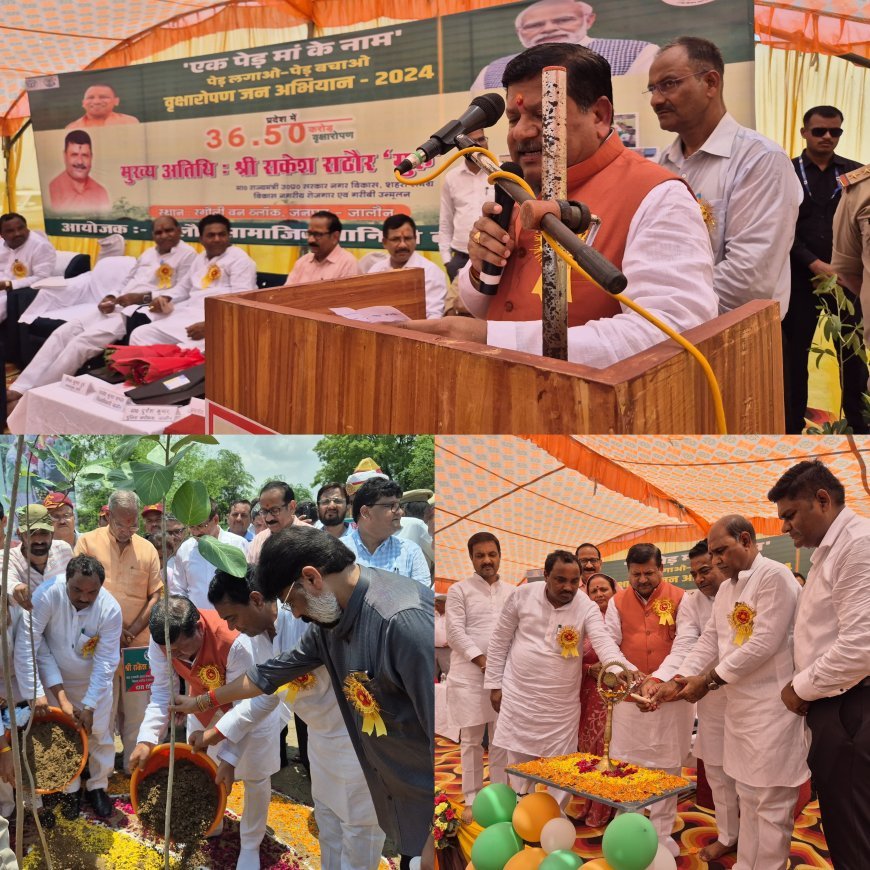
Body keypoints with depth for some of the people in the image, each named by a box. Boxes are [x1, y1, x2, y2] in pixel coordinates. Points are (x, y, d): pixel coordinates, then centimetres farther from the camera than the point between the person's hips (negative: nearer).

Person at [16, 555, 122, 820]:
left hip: (94, 681, 1)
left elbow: (105, 662, -22)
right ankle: (70, 790, 30)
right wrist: (35, 693, -31)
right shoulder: (46, 596, -32)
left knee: (100, 734, 8)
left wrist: (89, 706, -23)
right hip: (55, 679, 0)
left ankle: (98, 787, 31)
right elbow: (26, 646, -30)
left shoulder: (110, 609, -28)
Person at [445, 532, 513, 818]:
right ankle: (472, 799, 12)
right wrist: (483, 661, -15)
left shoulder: (512, 593, 12)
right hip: (469, 674, -3)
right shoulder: (459, 591, 1)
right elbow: (456, 632, -7)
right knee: (471, 739, 3)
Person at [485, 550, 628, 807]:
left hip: (561, 705, 0)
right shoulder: (523, 595, -7)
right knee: (519, 766, 11)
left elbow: (603, 641, -26)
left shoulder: (587, 608, -10)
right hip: (518, 697, 1)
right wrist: (494, 684, 2)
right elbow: (500, 641, 2)